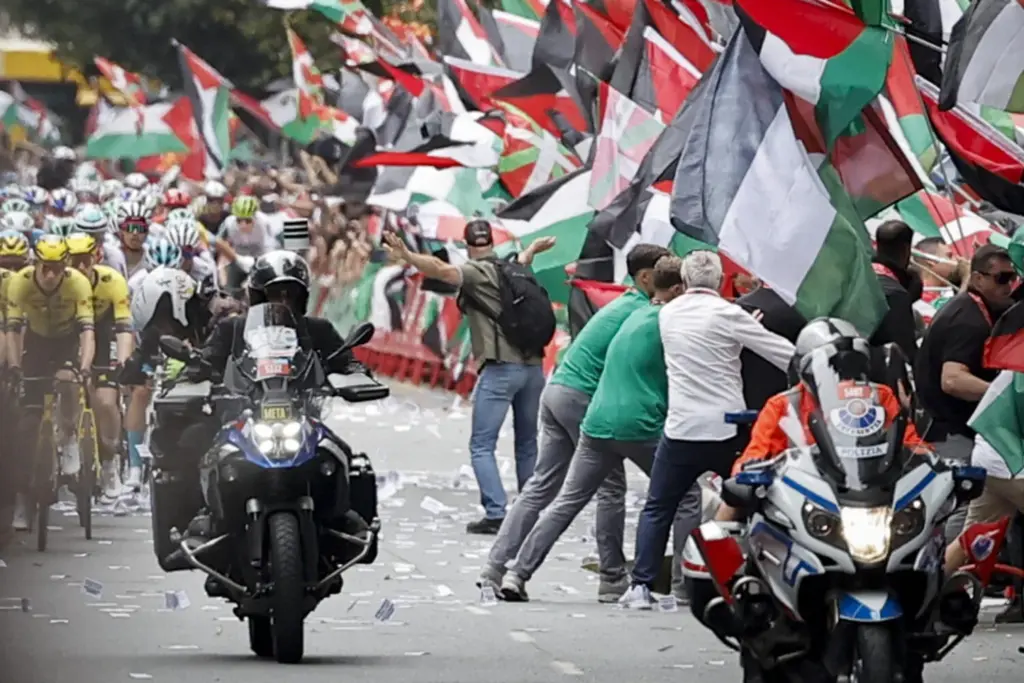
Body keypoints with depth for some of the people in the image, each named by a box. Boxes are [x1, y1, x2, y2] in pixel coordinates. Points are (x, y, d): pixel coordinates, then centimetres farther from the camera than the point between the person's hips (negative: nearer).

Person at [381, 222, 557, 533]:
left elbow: (441, 270, -25)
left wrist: (406, 255, -36)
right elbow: (523, 259, 42)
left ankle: (496, 513, -15)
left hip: (501, 368, -7)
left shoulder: (476, 273, -4)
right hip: (533, 365, 7)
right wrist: (534, 248, 65)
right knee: (527, 445, 18)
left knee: (482, 446, -3)